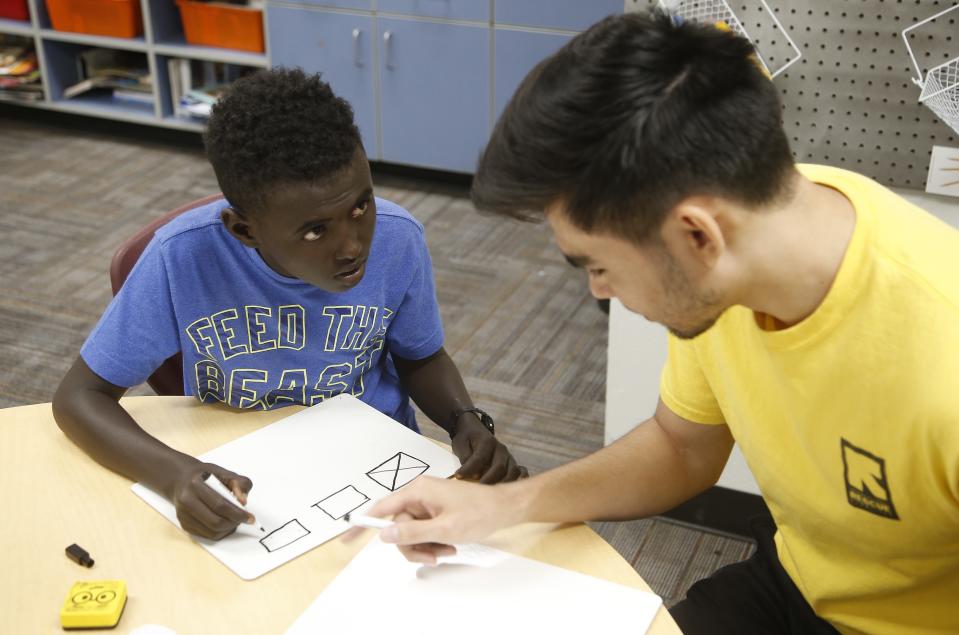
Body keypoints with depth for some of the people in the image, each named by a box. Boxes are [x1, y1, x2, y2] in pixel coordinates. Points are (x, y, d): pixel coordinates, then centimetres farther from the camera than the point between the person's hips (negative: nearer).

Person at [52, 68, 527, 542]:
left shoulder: (398, 239, -16)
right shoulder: (184, 256, -22)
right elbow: (80, 397, -13)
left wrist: (467, 421, -18)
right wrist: (176, 473, -32)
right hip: (242, 489, -1)